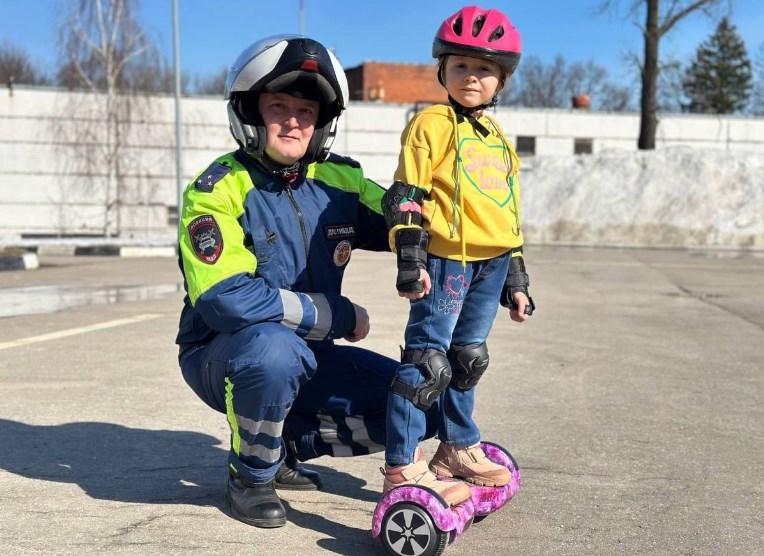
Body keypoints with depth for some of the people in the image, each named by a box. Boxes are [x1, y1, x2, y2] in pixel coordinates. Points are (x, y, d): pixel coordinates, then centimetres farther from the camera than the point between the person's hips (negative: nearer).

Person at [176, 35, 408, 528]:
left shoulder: (338, 181, -2)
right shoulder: (218, 191, -17)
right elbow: (227, 299, -28)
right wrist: (339, 317, -21)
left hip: (306, 358, 5)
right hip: (223, 356, -5)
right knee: (273, 347, -38)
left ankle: (286, 444, 11)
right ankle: (250, 473, -8)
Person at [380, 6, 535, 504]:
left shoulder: (500, 139, 20)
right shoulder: (431, 124, -1)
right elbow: (406, 198, -7)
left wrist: (516, 280, 20)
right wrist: (411, 261, -15)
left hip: (492, 263, 7)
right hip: (446, 258, -7)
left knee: (467, 358, 16)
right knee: (428, 358, -9)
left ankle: (458, 448, 30)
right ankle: (402, 465, -2)